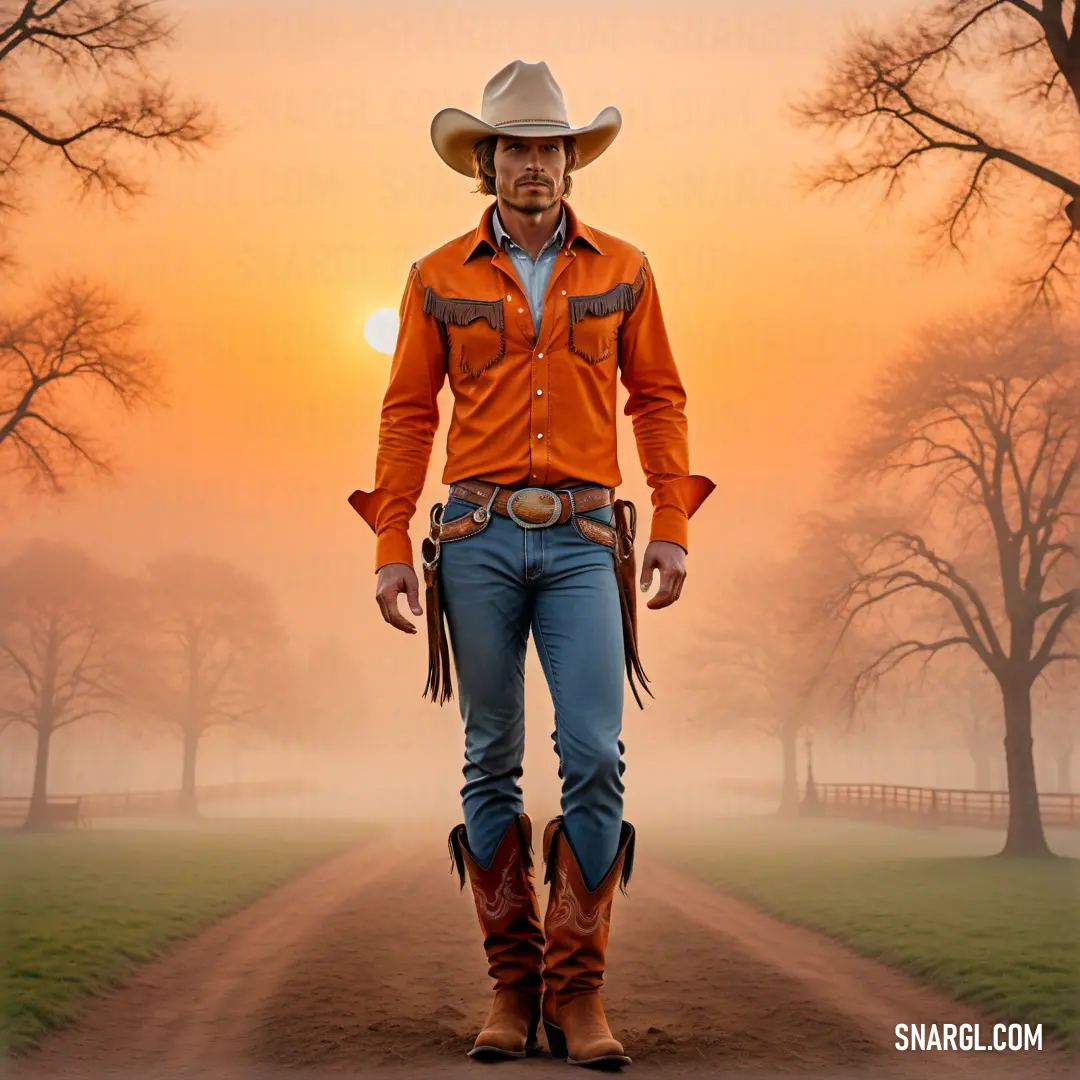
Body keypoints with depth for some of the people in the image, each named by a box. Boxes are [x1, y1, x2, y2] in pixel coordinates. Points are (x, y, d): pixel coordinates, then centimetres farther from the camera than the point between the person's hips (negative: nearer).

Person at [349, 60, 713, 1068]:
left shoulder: (621, 270, 9)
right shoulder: (440, 279, 7)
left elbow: (658, 399, 11)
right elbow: (407, 415, 7)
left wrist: (672, 525, 1)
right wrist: (392, 546, 0)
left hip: (583, 540, 0)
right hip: (477, 538, 0)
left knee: (594, 756, -11)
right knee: (492, 763, 5)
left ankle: (577, 990, -1)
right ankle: (511, 984, 14)